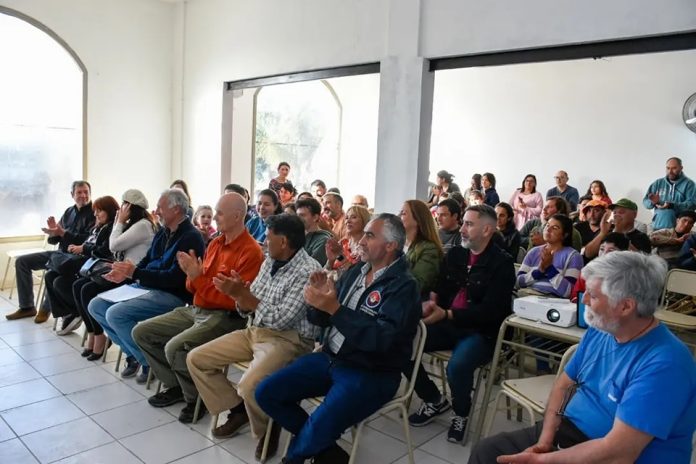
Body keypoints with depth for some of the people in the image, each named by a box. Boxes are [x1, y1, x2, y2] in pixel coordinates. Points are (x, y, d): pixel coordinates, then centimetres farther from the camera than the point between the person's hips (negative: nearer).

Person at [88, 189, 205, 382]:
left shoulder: (191, 238, -15)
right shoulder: (162, 233, 14)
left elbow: (175, 278, -22)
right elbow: (146, 262, 19)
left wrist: (135, 273, -20)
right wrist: (126, 274, -2)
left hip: (172, 296, -10)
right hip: (144, 287, 10)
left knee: (115, 314, -24)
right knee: (96, 306, 5)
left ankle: (150, 362, -6)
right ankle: (133, 354, 10)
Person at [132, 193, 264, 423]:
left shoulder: (250, 251, -17)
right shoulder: (215, 243, 10)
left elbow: (235, 301, -22)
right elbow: (195, 288, 15)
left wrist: (198, 277, -20)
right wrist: (191, 274, -8)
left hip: (225, 317, -9)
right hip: (195, 309, 9)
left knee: (174, 347, -28)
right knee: (141, 332, 7)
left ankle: (197, 398, -2)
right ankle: (175, 385, 17)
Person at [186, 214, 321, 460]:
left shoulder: (308, 271, -19)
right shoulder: (270, 262, 6)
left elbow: (281, 319, -24)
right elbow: (247, 309, 9)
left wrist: (242, 293, -21)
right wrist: (239, 293, -14)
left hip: (288, 340, -8)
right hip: (255, 331, 8)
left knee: (249, 386, -32)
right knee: (196, 359, 3)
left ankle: (267, 429, 1)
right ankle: (238, 409, 16)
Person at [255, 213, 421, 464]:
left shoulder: (403, 286, -13)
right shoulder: (355, 272, 8)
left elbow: (381, 338, -26)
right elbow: (321, 320, 10)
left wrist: (335, 308, -28)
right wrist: (319, 300, -13)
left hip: (371, 374, -7)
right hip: (329, 358, 7)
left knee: (319, 426, -28)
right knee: (267, 393, -2)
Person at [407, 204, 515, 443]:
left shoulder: (502, 263, -8)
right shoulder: (454, 255, 10)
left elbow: (490, 311, -16)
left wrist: (447, 314, -24)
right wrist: (432, 303, -13)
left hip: (481, 332, -6)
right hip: (448, 325, 6)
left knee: (457, 367, -34)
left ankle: (461, 414, 2)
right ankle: (435, 400, 8)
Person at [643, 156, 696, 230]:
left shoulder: (689, 184, 2)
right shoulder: (658, 183, 12)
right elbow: (645, 201, 8)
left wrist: (672, 206, -23)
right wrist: (653, 202, -15)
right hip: (658, 226, 3)